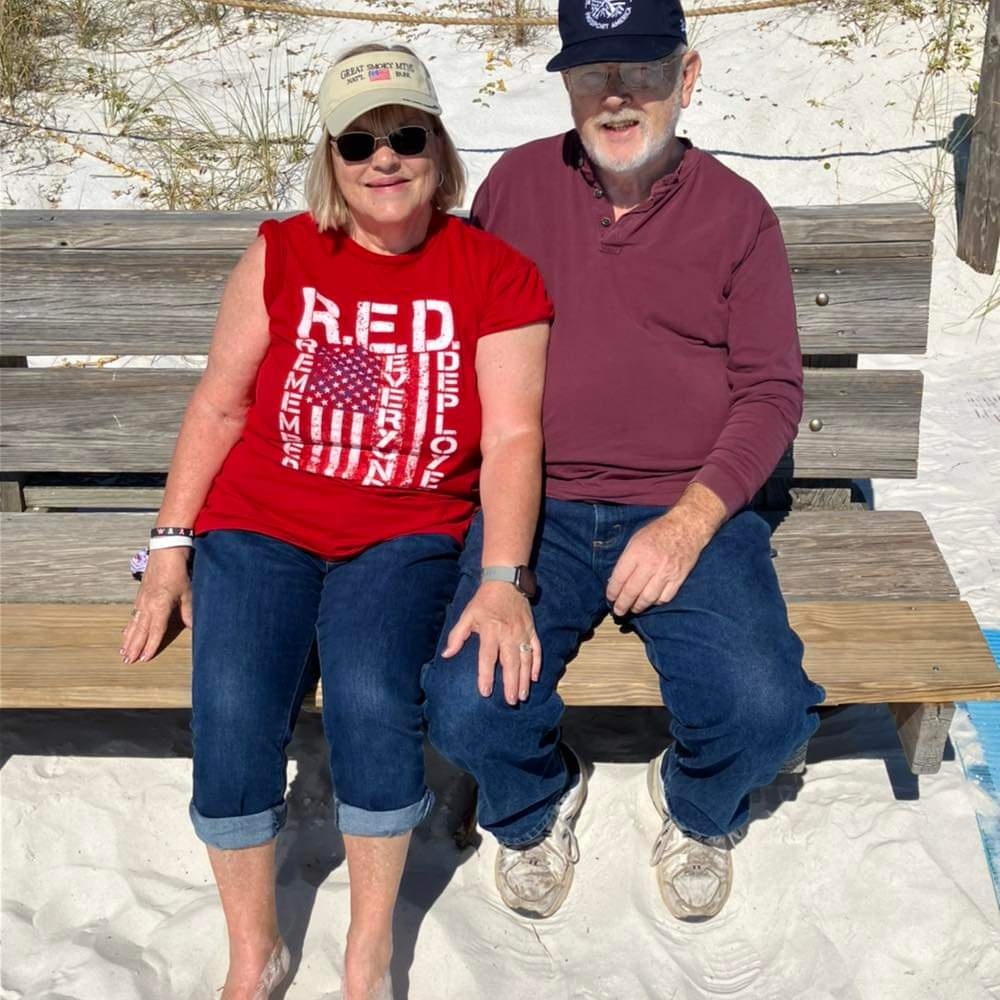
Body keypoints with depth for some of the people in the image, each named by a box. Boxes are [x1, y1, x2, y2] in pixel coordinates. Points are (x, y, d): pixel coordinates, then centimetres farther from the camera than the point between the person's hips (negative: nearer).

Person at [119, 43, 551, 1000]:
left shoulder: (494, 274, 1)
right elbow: (218, 406, 7)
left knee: (371, 698, -28)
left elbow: (512, 435, -7)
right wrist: (170, 545, 0)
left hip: (405, 533, -1)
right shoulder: (280, 256, 5)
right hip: (259, 523, 2)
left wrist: (502, 580, -19)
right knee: (232, 714, -21)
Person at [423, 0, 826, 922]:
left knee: (766, 712, -23)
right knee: (466, 712, -22)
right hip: (538, 508, 1)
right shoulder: (519, 181, 7)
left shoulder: (736, 212, 4)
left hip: (690, 510, 0)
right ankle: (540, 806, 18)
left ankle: (697, 809, 17)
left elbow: (772, 391, 3)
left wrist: (688, 524, -12)